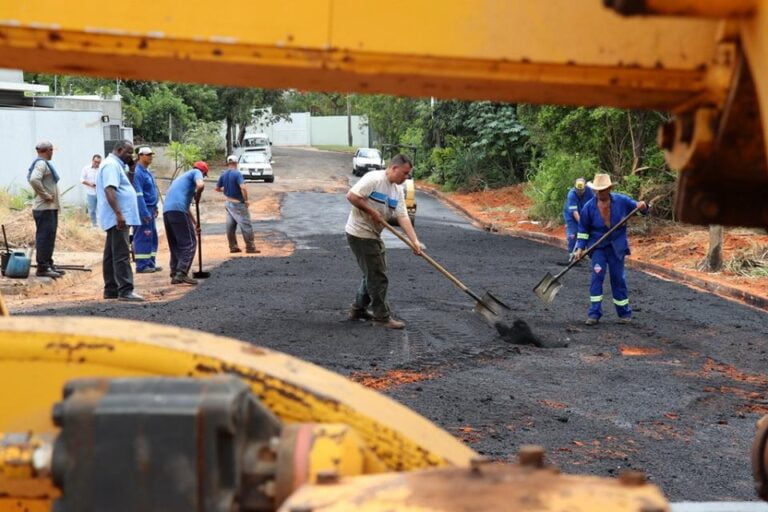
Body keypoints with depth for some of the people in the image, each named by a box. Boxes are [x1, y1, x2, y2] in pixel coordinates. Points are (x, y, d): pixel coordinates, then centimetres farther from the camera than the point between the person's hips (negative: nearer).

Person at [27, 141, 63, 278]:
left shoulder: (45, 163, 15)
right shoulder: (41, 163, -15)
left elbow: (32, 178, 26)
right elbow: (34, 180, -31)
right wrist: (45, 195, -21)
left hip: (50, 207, 10)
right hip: (44, 208, -10)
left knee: (49, 237, 15)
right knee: (44, 237, -8)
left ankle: (48, 265, 23)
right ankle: (42, 268, -6)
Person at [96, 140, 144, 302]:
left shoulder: (116, 165, 21)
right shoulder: (111, 165, -12)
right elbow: (109, 190, -24)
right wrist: (118, 213, -29)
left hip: (117, 218, 11)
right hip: (117, 218, -11)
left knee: (111, 255, 12)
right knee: (122, 255, -13)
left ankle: (111, 290, 17)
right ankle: (125, 291, -16)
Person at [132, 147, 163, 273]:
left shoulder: (148, 171, 16)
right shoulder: (138, 172, -14)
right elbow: (138, 195, -20)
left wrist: (154, 208, 19)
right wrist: (145, 213, -22)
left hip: (150, 209, 10)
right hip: (143, 210, -10)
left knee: (152, 237, 11)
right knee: (142, 238, -6)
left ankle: (150, 263, 16)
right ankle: (142, 265, -3)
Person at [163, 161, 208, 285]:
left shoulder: (182, 177, 35)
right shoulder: (196, 172, 10)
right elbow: (200, 185, -15)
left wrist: (195, 224, 44)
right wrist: (198, 196, 7)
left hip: (166, 211, 8)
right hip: (178, 210, -8)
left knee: (175, 245, 15)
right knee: (189, 243, -4)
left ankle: (175, 275, 15)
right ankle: (181, 274, -12)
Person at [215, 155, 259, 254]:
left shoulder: (223, 175, 2)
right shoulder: (237, 174, -18)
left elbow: (217, 188, 11)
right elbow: (243, 187, -30)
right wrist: (246, 200, -18)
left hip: (228, 203, 7)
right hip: (238, 204, -7)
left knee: (230, 225, 12)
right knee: (246, 225, 0)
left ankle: (233, 246, 17)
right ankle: (250, 247, 3)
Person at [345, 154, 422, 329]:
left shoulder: (397, 190, 6)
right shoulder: (374, 179, -18)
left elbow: (403, 217, 0)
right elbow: (351, 196, -24)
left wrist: (415, 241, -11)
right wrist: (372, 212, -19)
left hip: (373, 235, 9)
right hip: (360, 234, -9)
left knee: (372, 273, 19)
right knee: (378, 276, -5)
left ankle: (358, 310, 31)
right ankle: (382, 316, 4)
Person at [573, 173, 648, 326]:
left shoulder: (621, 201, -8)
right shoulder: (588, 207, -8)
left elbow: (637, 206, 4)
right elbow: (583, 229, 0)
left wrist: (642, 206, -20)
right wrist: (580, 247, -7)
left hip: (617, 246, 1)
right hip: (598, 246, -1)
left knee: (618, 278, 7)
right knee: (597, 275, -14)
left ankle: (624, 313, 21)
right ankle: (594, 313, -9)